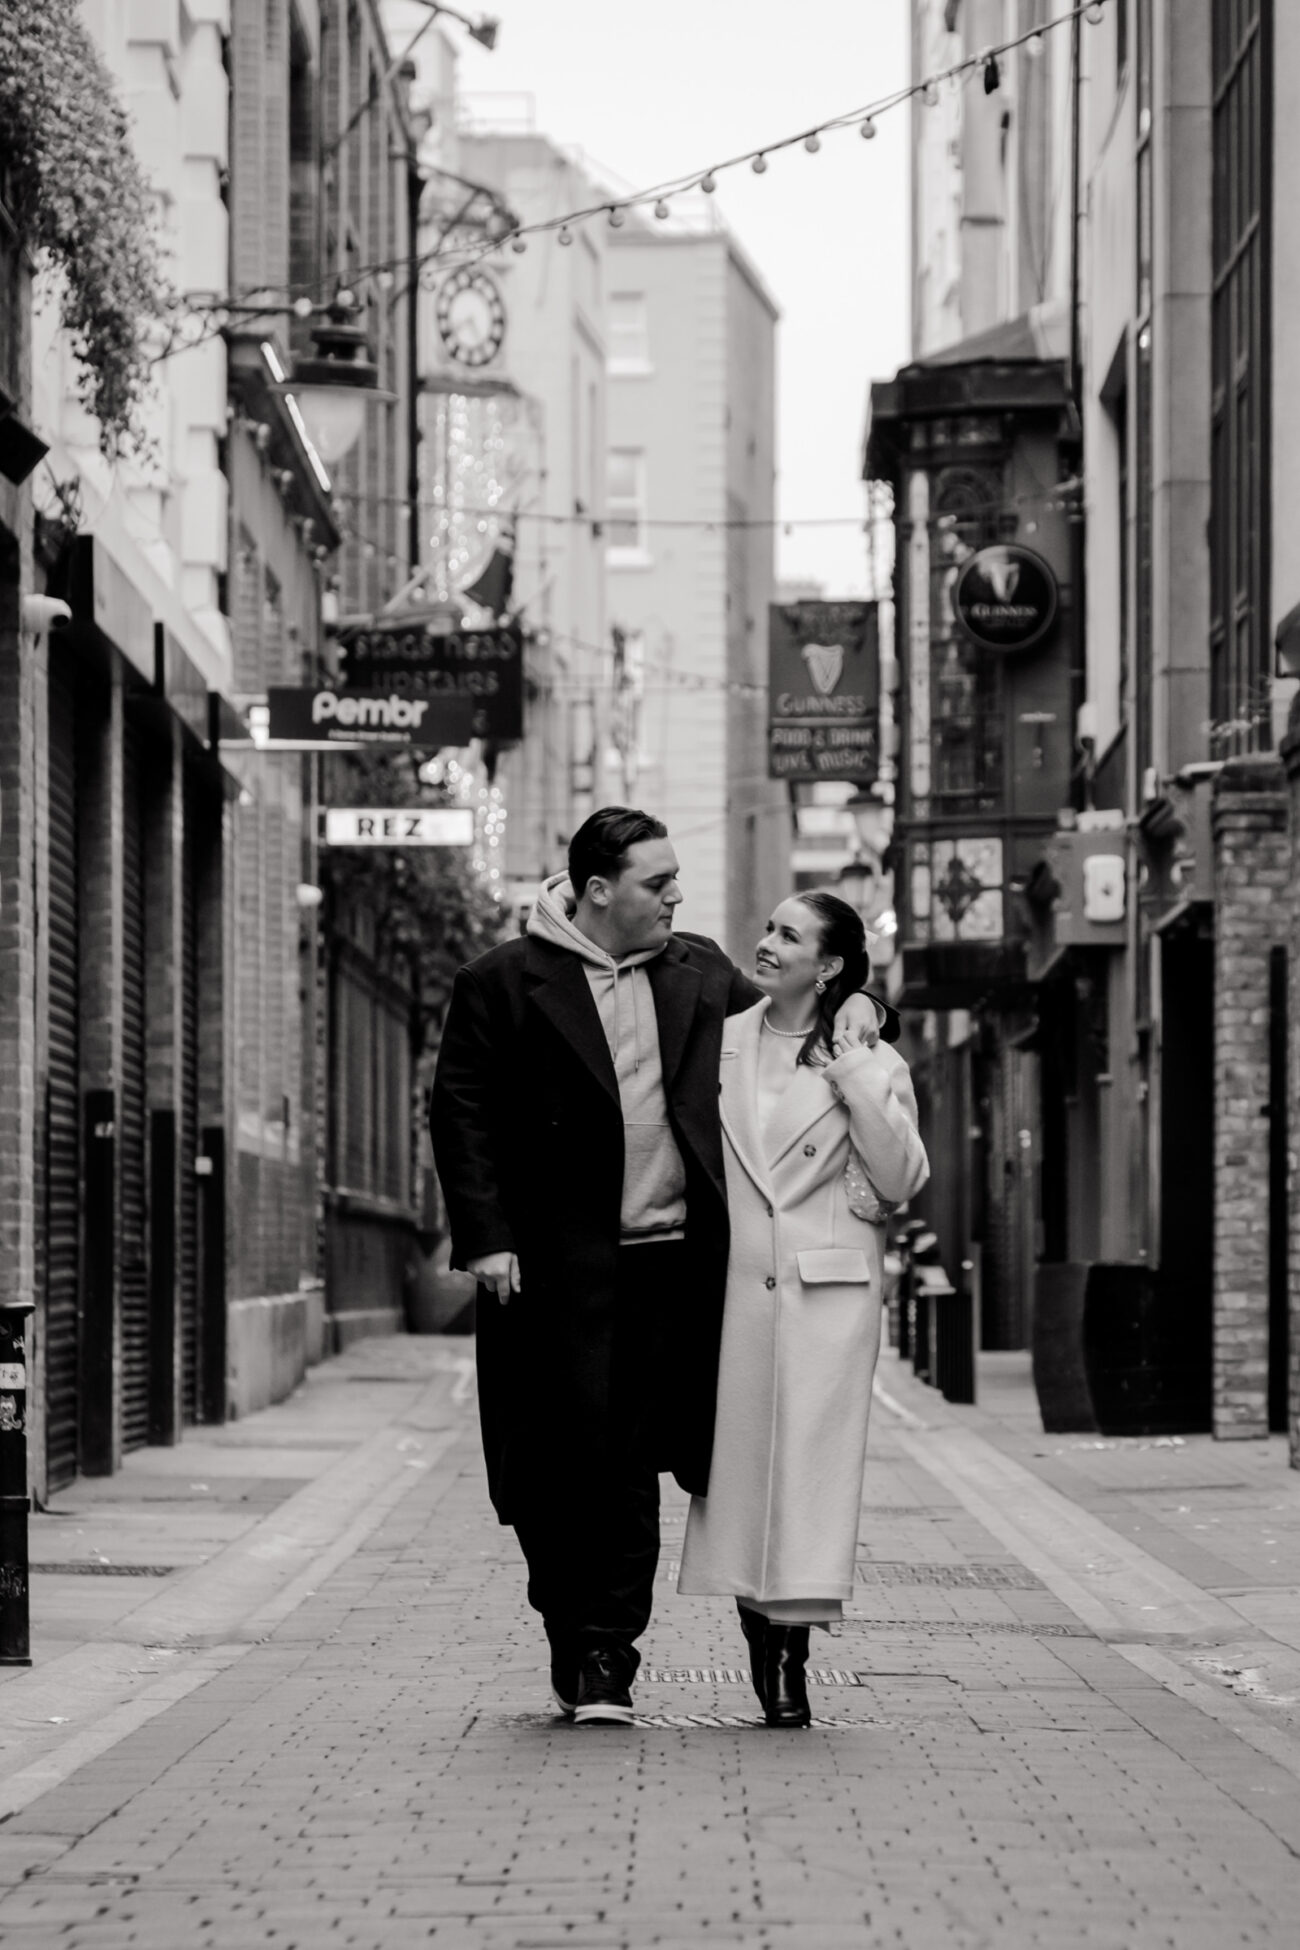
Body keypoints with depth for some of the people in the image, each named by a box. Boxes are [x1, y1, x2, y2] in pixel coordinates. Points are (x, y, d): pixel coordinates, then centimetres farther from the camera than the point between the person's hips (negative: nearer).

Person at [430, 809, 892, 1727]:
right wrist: (485, 1237, -7)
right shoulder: (503, 983, 1)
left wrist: (849, 1005, 7)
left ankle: (606, 1659, 8)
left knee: (632, 1464, 2)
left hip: (670, 1260, 3)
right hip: (557, 1263, -3)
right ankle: (574, 1644, 13)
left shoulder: (700, 972, 14)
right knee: (564, 1460, -2)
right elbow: (461, 1112, 0)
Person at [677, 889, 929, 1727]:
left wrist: (856, 1079, -10)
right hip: (736, 1280, 2)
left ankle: (792, 1657, -3)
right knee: (739, 1452, 2)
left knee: (809, 1458, -6)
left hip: (829, 1287, -2)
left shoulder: (871, 1061, 4)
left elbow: (901, 1179, -5)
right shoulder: (720, 1043, 10)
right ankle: (760, 1642, 15)